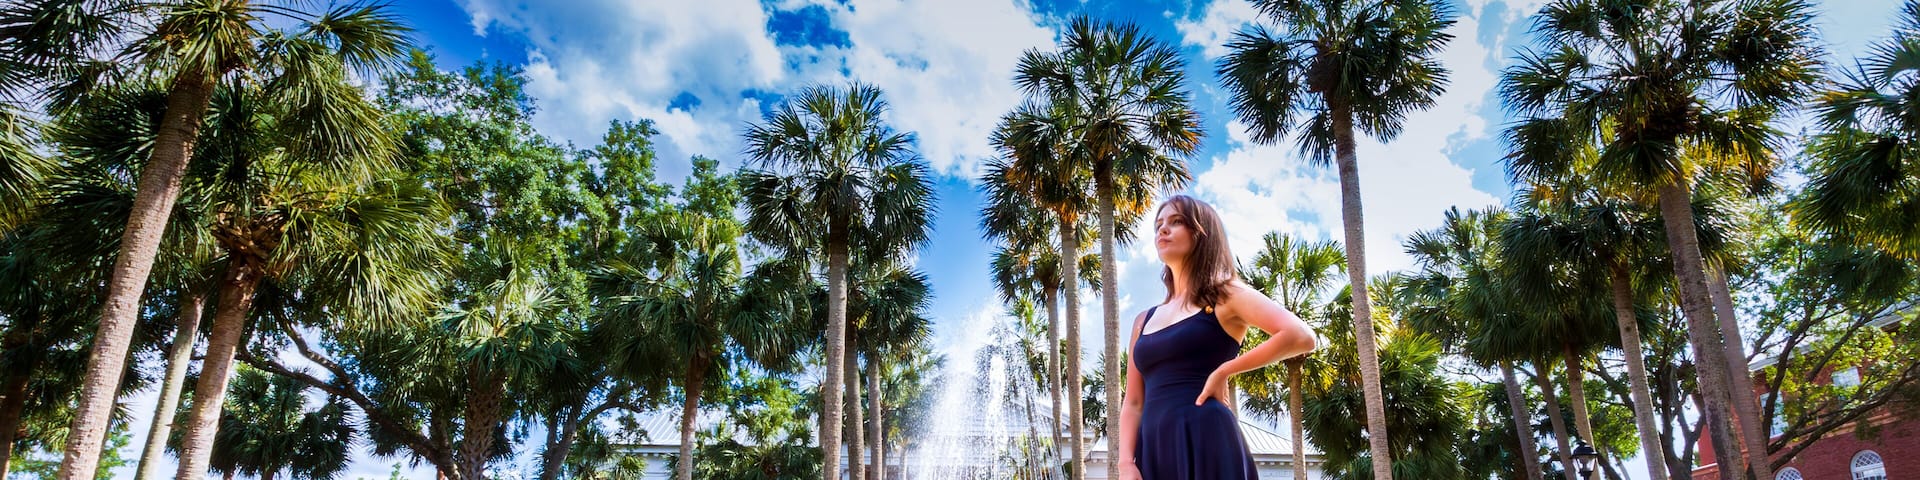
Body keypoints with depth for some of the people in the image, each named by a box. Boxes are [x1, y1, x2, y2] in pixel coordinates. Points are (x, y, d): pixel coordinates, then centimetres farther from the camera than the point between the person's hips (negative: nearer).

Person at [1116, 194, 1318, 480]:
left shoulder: (1224, 296, 5)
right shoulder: (1144, 321, 21)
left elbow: (1300, 337, -11)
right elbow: (1133, 403, 15)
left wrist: (1223, 372, -7)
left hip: (1206, 443, -5)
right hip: (1154, 452, 6)